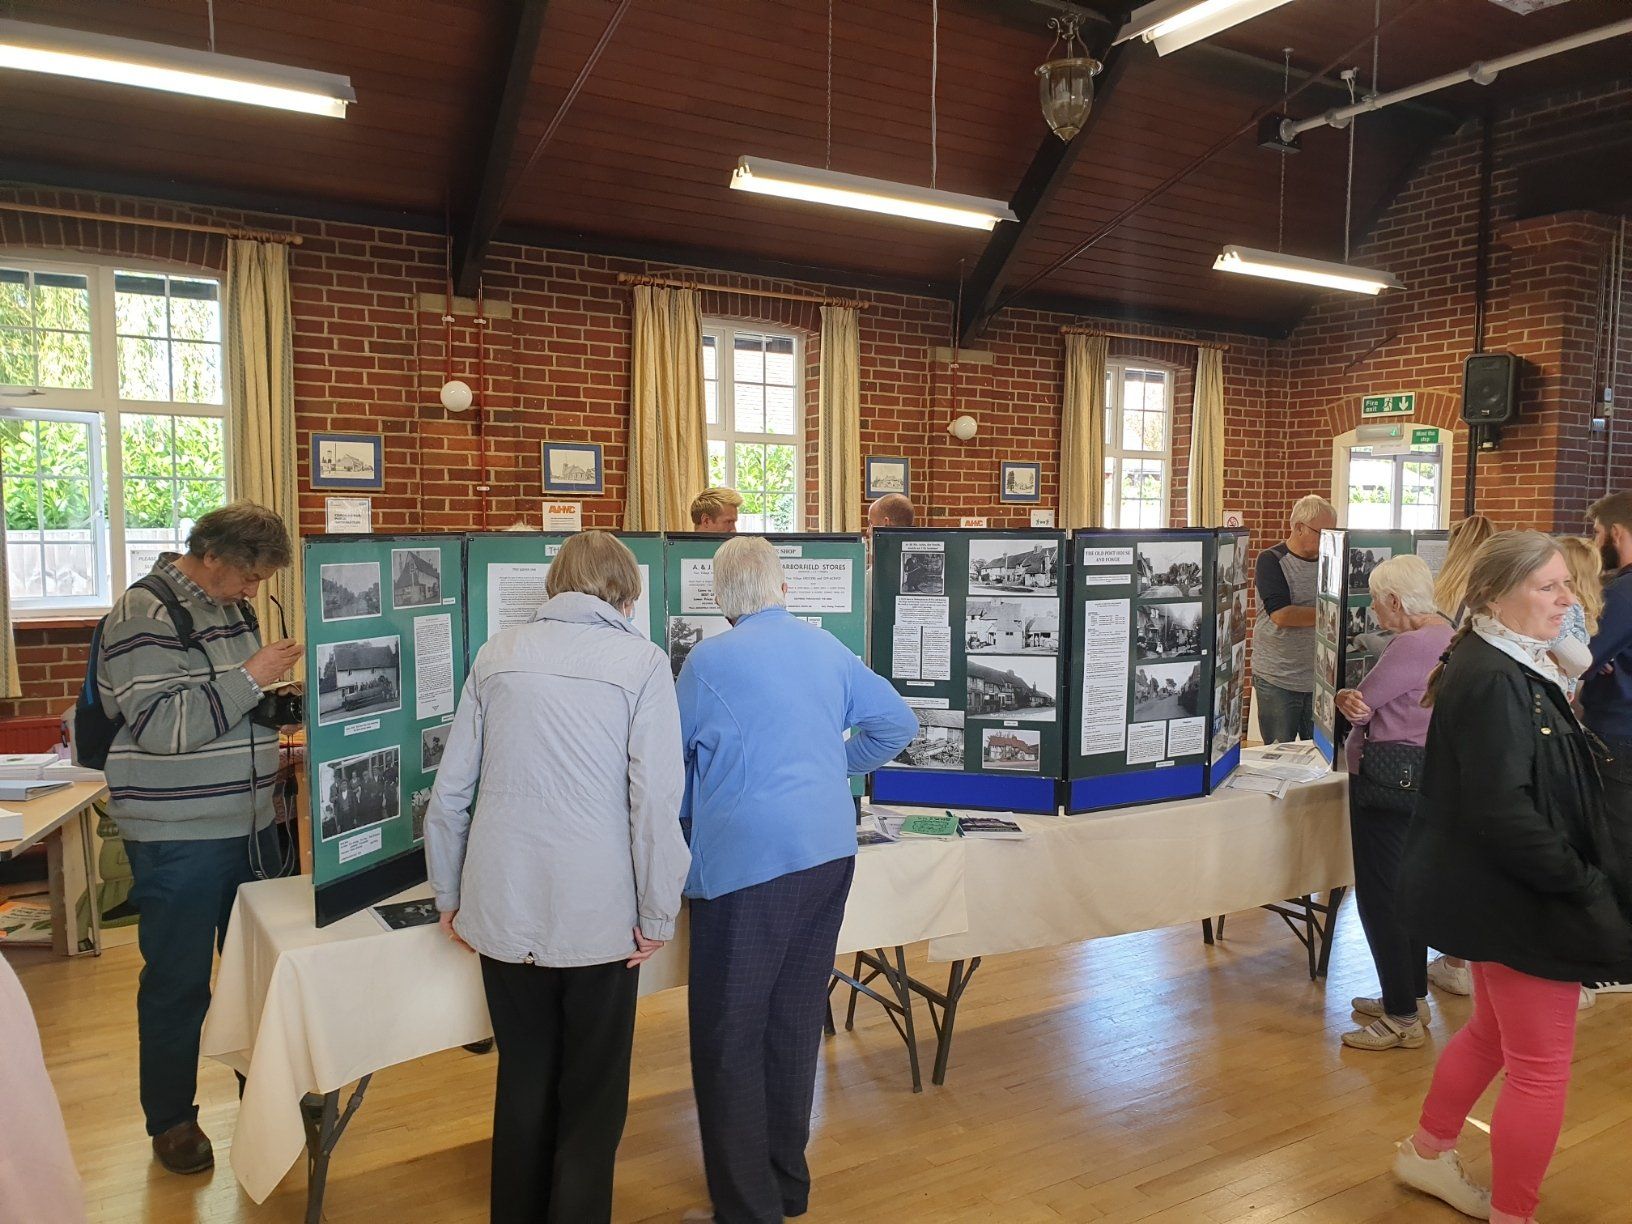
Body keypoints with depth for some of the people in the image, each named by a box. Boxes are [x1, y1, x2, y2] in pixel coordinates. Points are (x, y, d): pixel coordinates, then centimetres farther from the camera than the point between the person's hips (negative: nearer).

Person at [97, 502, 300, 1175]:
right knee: (177, 983, 7)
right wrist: (249, 678, -24)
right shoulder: (143, 614, -14)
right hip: (178, 837, -7)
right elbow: (160, 724, -23)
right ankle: (171, 1118, 26)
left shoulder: (231, 607, 10)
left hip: (249, 824, 8)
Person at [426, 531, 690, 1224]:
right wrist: (657, 917, -4)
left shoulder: (497, 655, 4)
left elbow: (449, 793, 6)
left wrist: (450, 896, 17)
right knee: (592, 1100, 14)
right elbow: (657, 800, -13)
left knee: (522, 1083, 22)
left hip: (502, 908, 4)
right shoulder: (640, 661, -6)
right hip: (596, 915, -4)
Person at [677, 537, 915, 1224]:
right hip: (830, 853, 6)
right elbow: (897, 723, 12)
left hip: (747, 864, -6)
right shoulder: (826, 647, 6)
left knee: (730, 1039, 5)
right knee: (795, 1024, 18)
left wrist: (692, 809, 25)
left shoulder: (709, 661, -8)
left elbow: (670, 756, 5)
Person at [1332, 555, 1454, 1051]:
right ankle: (1411, 997, 32)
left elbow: (1360, 702, -17)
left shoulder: (1412, 646, -21)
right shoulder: (1445, 635, 12)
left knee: (1380, 897, -2)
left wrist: (1347, 699, 4)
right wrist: (1358, 702, -11)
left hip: (1389, 779, -11)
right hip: (1420, 779, 11)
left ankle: (1403, 1019, 6)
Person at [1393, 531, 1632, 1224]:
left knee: (1494, 1031, 24)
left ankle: (1428, 1154, 41)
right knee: (1542, 1066, 4)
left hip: (1500, 893, 10)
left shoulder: (1514, 669, 8)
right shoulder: (1491, 681, -24)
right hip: (1516, 903, -10)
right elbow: (1501, 810, -27)